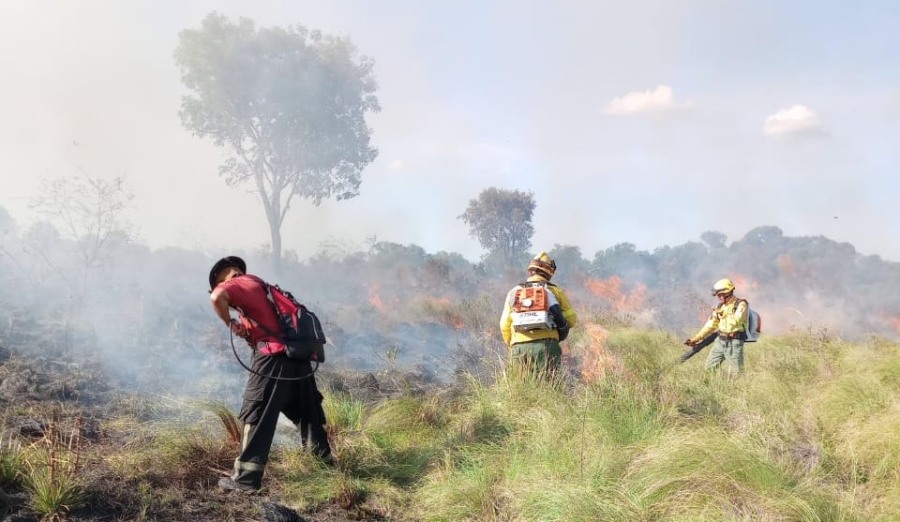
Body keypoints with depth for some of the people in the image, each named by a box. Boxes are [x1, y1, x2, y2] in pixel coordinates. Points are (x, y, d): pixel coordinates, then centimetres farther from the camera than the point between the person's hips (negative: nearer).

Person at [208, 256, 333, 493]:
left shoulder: (240, 284, 0)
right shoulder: (259, 285, 25)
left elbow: (217, 297, -20)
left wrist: (231, 324, -7)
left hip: (274, 356, -8)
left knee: (257, 416, -3)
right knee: (306, 411, 21)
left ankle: (246, 478, -3)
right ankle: (324, 456, 34)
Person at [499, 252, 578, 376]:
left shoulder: (514, 292, 16)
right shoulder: (554, 291, 11)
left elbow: (504, 326, 13)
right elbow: (571, 319, 9)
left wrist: (511, 346, 25)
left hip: (518, 347, 2)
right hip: (546, 344, -2)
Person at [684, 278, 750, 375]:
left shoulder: (741, 304, -10)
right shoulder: (721, 306, 12)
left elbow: (735, 321, -27)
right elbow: (711, 325, 16)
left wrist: (723, 314, -16)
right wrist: (696, 338, 13)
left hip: (734, 342, -7)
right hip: (720, 341, 7)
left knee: (736, 373, -6)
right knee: (709, 368, 9)